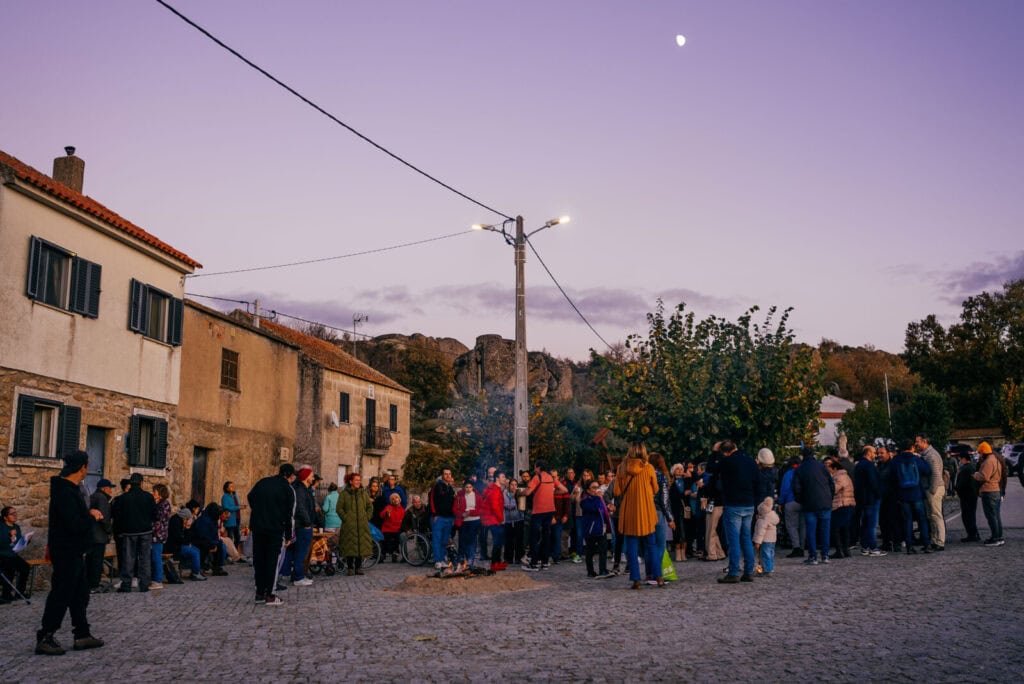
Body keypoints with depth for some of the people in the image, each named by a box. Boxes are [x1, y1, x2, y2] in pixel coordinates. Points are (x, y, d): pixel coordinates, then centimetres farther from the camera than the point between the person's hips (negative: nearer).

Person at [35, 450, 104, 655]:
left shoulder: (70, 488, 11)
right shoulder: (65, 492, -22)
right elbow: (75, 525, -27)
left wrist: (89, 513, 2)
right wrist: (92, 517, -11)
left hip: (73, 552, 11)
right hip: (66, 552, -11)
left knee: (80, 594, 15)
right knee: (61, 595, -2)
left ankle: (82, 635, 22)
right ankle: (44, 639, 7)